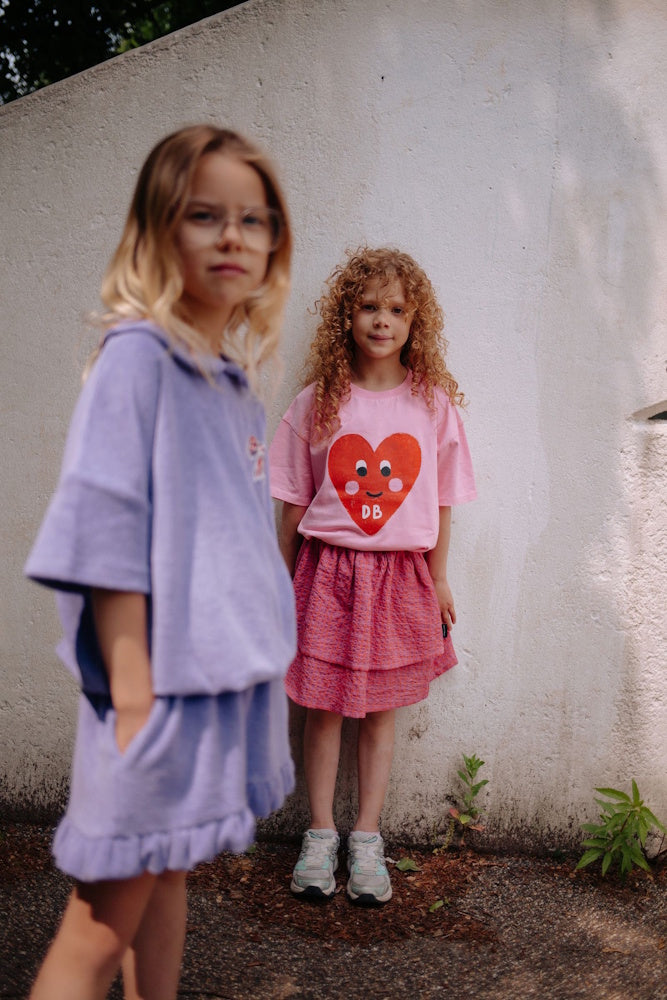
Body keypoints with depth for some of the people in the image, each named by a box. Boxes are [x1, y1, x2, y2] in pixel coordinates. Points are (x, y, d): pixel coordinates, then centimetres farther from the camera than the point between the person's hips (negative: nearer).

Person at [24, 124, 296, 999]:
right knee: (103, 925, 0)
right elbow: (105, 536, -17)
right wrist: (134, 696, -19)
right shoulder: (137, 356, -12)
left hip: (229, 679, 8)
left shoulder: (236, 378, 11)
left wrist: (258, 656, 14)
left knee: (171, 870, 20)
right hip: (162, 683, -8)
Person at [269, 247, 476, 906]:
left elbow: (442, 502, 6)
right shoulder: (316, 403, -2)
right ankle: (320, 834, 24)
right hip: (327, 571, 0)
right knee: (323, 707, 7)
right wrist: (286, 581, 4)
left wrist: (437, 580, 7)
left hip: (401, 574, 1)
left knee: (379, 710, 11)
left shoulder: (433, 402, 0)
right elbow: (293, 504, 3)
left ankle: (366, 838, 25)